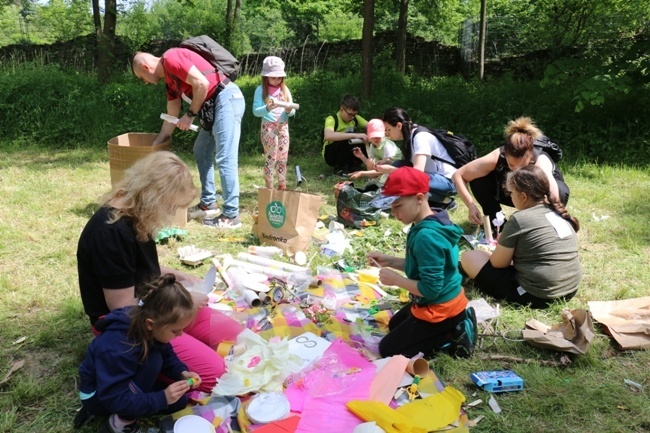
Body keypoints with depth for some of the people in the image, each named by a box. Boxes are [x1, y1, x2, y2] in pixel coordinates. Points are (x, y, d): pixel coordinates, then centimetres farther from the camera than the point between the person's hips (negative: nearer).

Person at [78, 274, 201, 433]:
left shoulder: (144, 327, -15)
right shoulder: (116, 350, -38)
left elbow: (167, 356, 1)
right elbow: (116, 400, -32)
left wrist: (182, 373, -17)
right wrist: (162, 398, -35)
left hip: (121, 386, 8)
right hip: (98, 396, -8)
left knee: (179, 400, -2)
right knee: (153, 359, -30)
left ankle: (121, 413, 7)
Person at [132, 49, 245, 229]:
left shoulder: (171, 58, -8)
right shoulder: (169, 79, 21)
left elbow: (202, 84, -19)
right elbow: (171, 118, 24)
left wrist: (190, 114, -8)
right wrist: (154, 146, 28)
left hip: (226, 99, -11)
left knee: (224, 159, -11)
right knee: (201, 151, 17)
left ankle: (231, 216, -8)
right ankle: (208, 203, 23)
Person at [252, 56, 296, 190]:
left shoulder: (285, 90, 9)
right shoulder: (261, 90, -4)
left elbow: (292, 111, 8)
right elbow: (256, 111, -12)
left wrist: (289, 110, -15)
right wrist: (267, 108, -29)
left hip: (283, 127, 4)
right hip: (268, 127, -4)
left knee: (283, 159, 8)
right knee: (270, 158, -3)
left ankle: (282, 187, 18)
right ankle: (269, 188, 5)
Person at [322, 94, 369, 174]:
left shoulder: (355, 119, -2)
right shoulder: (332, 119, -21)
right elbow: (328, 136, -42)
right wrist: (355, 135, -47)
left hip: (347, 155, 6)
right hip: (331, 154, -6)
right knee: (348, 138, -33)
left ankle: (352, 164, 2)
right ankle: (339, 167, -15)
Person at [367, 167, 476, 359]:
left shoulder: (426, 236, -32)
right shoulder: (434, 223, -1)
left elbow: (430, 289, -29)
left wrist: (395, 279, -18)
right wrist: (389, 261, 1)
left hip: (439, 310, -10)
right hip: (447, 302, 10)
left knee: (387, 349, 3)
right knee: (394, 326, 31)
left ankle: (453, 339, -1)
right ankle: (455, 326, 15)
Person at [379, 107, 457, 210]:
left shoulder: (420, 136, -19)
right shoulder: (409, 137, 5)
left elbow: (418, 171, -29)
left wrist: (390, 169, -20)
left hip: (448, 181, -9)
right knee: (397, 167, -2)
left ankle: (445, 202, -9)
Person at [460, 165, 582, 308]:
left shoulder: (519, 219, -15)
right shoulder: (559, 212, 6)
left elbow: (498, 263, -7)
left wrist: (503, 242, 14)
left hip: (536, 295, -8)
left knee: (468, 257, 1)